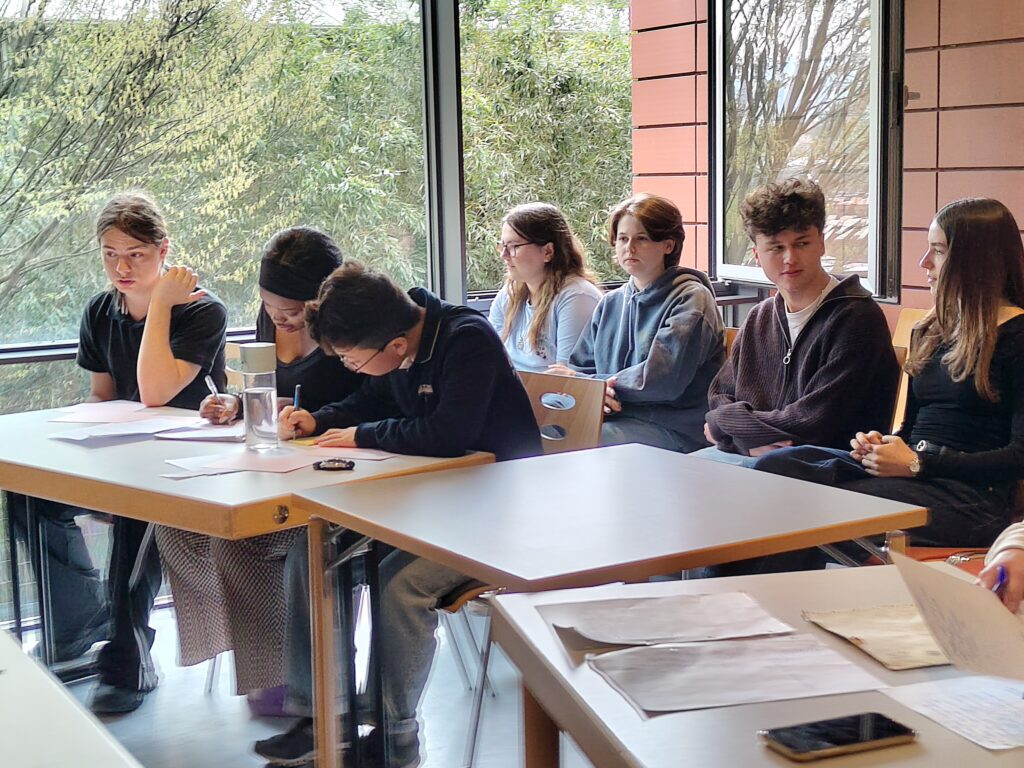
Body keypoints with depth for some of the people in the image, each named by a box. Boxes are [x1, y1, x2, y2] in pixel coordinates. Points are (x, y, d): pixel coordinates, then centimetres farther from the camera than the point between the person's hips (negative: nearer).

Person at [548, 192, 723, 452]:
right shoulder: (610, 303, 18)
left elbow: (662, 379, -15)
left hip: (673, 429, -6)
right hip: (613, 418, 6)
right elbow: (578, 366, 14)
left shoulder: (691, 299, -4)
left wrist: (590, 383, -7)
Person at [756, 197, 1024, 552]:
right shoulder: (929, 331, 22)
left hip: (972, 496, -7)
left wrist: (916, 464, -12)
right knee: (775, 465, -20)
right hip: (915, 477, 7)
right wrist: (879, 445, 2)